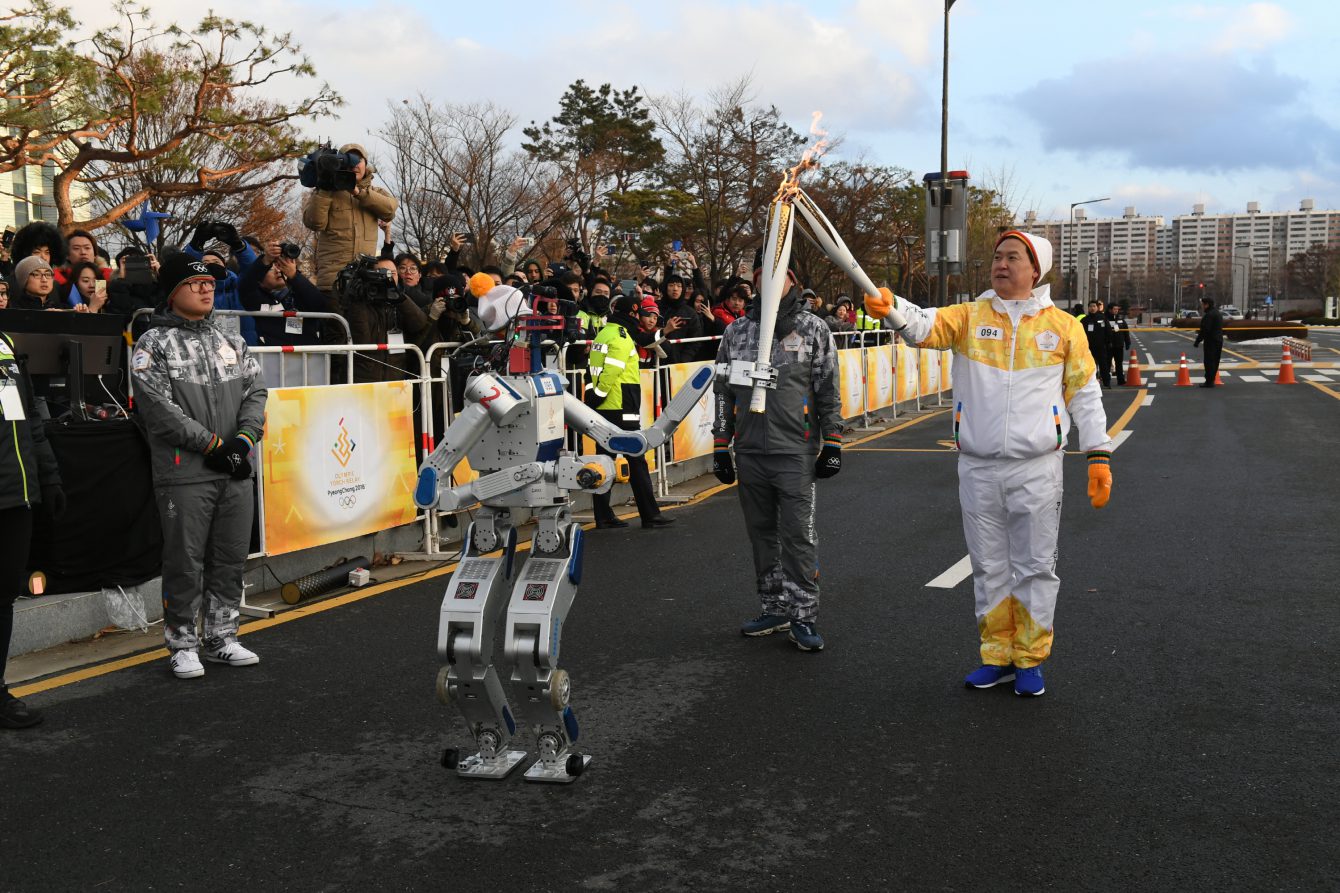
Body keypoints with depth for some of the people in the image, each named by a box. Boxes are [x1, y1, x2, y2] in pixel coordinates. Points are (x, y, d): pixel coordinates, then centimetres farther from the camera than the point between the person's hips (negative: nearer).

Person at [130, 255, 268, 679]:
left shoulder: (232, 341, 16)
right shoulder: (153, 344, -2)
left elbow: (255, 392, 11)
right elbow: (159, 407, -12)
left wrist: (244, 438, -6)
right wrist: (213, 443, -13)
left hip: (236, 470, 5)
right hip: (185, 473, -5)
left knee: (231, 559, 11)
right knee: (185, 562, 0)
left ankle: (221, 637, 23)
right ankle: (182, 644, 12)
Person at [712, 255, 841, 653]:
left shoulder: (813, 328, 2)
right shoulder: (737, 331, 10)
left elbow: (829, 392, 1)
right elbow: (723, 392, 13)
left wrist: (832, 445, -4)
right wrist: (720, 448, 10)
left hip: (796, 452, -4)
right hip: (749, 452, 4)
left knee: (799, 535, -5)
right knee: (762, 534, 12)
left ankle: (803, 615, 5)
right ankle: (775, 609, 24)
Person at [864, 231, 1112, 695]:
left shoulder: (1063, 326, 4)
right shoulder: (970, 316, 4)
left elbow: (1085, 393, 7)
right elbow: (927, 325, -15)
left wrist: (1099, 456, 1)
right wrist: (891, 307, -37)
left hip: (1037, 469, -1)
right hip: (977, 469, 1)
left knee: (1035, 567, 6)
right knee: (989, 568, 11)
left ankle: (1030, 660, 21)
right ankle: (997, 657, 26)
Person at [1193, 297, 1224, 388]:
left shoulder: (1208, 315, -17)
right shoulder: (1218, 314, 16)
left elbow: (1205, 330, -23)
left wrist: (1198, 340, -18)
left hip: (1211, 341, -10)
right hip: (1219, 340, 10)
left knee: (1209, 361, -7)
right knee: (1215, 361, 14)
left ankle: (1209, 382, -7)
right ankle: (1211, 380, 22)